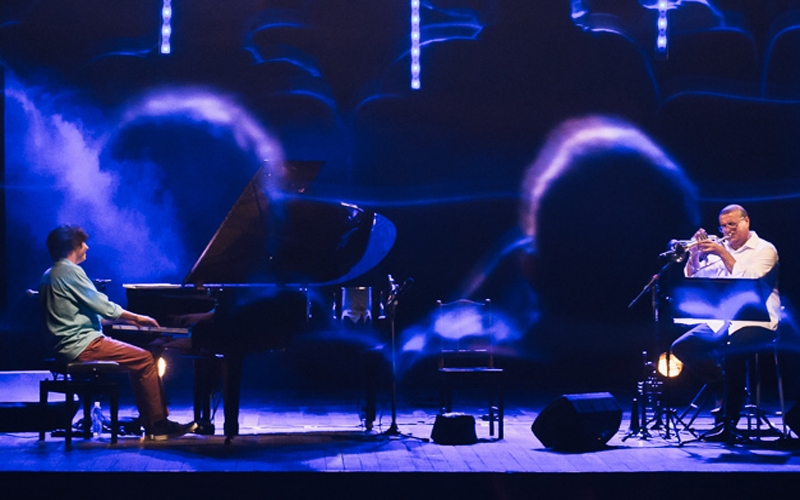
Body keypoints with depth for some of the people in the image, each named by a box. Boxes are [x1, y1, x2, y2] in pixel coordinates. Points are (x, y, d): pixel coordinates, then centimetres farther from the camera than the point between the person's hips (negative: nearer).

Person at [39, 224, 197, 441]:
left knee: (139, 359, 16)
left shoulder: (50, 275, 18)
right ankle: (157, 425, -8)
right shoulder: (70, 271, -14)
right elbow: (104, 307, -15)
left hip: (67, 346, 11)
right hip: (82, 345, -11)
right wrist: (138, 318, -2)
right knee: (145, 359, -10)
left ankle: (153, 422, 11)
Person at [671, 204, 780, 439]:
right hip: (720, 319, 6)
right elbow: (692, 280, 10)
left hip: (756, 321, -6)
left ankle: (730, 420, -24)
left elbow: (749, 281, -17)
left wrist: (724, 254, -18)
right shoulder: (721, 249, 16)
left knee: (730, 351, -35)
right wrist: (694, 255, -6)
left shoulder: (765, 250, 1)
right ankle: (723, 391, 3)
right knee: (682, 347, -13)